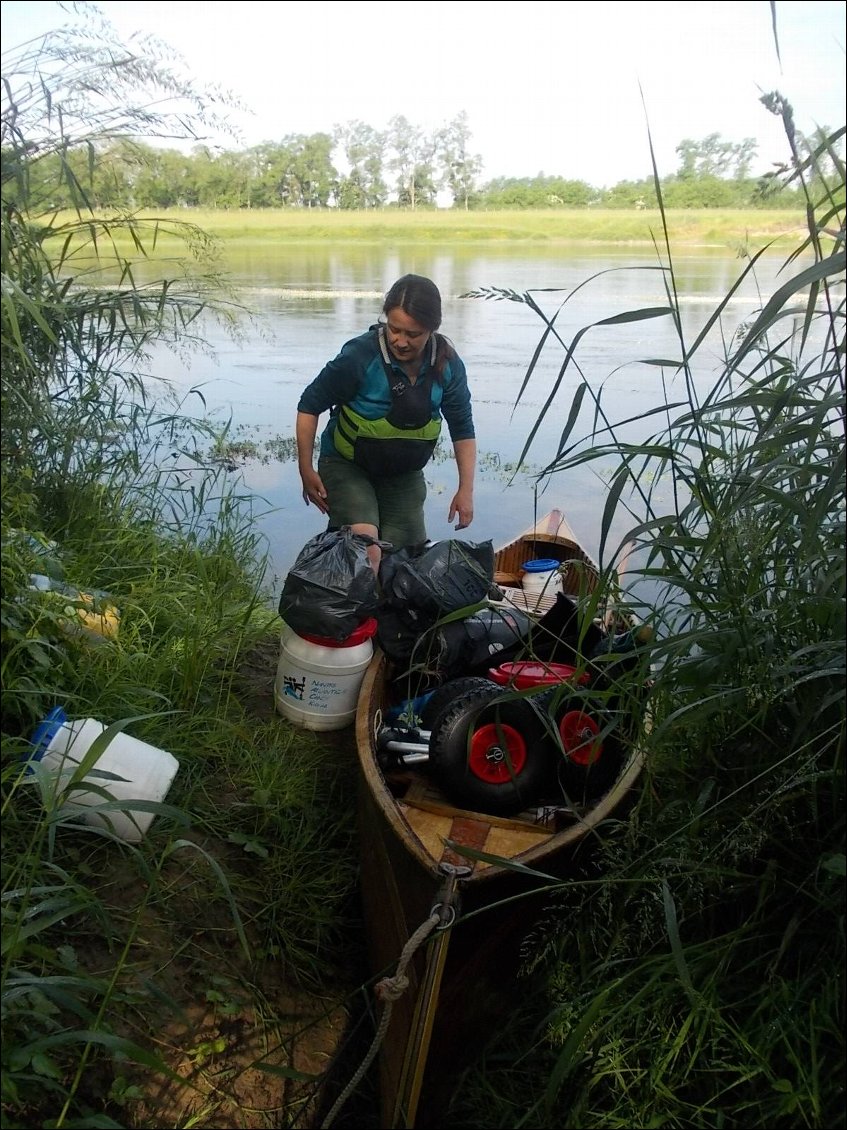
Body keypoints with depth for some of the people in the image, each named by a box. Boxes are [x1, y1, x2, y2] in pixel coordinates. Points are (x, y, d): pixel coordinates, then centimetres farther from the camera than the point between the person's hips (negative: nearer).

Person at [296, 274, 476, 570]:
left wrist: (466, 489, -4)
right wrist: (306, 470, -13)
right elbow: (309, 406, -11)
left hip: (404, 476, 4)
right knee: (367, 553, -26)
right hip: (348, 467, -4)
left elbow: (462, 427, 1)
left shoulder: (448, 364, -11)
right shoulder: (360, 355, -23)